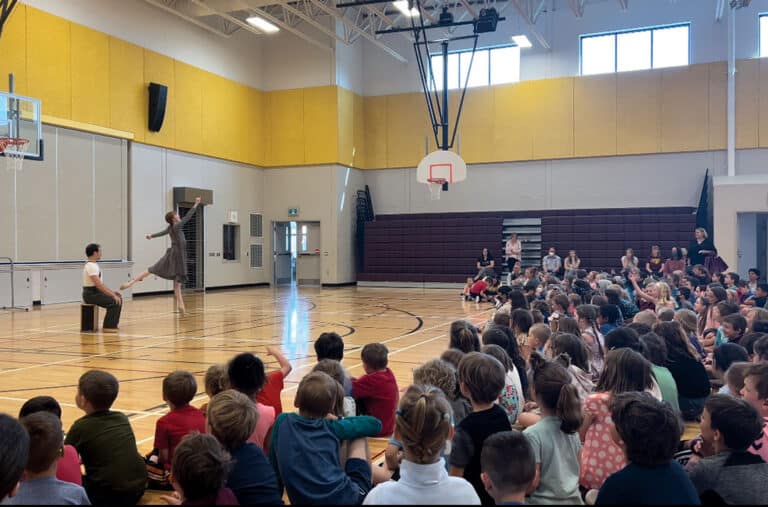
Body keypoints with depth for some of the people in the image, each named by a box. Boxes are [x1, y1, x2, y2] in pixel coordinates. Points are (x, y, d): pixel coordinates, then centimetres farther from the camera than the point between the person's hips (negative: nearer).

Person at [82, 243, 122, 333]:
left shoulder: (93, 265, 14)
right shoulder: (91, 266, -19)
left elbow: (100, 283, 20)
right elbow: (98, 285, -26)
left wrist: (112, 291, 13)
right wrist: (112, 295, -24)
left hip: (95, 292, 10)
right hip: (91, 294, -10)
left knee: (118, 299, 11)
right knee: (114, 302, -20)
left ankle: (113, 323, 16)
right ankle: (108, 327, -14)